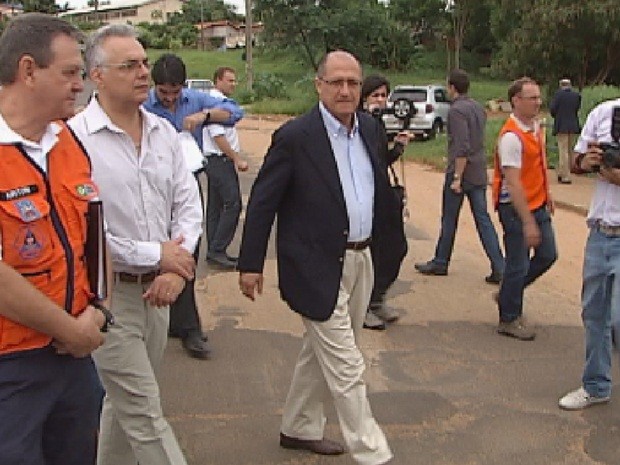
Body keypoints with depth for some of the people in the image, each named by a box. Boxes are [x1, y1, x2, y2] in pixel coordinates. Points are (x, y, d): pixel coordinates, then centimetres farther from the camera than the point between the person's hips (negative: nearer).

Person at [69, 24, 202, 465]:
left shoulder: (164, 132, 5)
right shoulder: (75, 138, -15)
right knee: (145, 413, -1)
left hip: (157, 289, 6)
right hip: (107, 294, -6)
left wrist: (177, 268, -10)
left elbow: (188, 205, 6)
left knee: (125, 401, 21)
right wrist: (156, 254, -14)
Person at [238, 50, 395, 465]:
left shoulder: (371, 128, 6)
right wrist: (250, 264, -10)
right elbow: (262, 201, -10)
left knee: (321, 352, 21)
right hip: (319, 267, -7)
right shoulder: (295, 136, -13)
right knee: (346, 368, -1)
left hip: (361, 259, 7)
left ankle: (299, 428, 39)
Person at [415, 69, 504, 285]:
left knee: (449, 220, 7)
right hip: (479, 173, 7)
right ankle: (499, 269, 1)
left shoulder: (457, 110, -15)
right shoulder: (478, 107, 12)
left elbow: (462, 147, -22)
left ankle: (440, 263, 21)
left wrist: (457, 177, -21)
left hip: (460, 172, -7)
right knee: (483, 220, 6)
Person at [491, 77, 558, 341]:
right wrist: (528, 222, -27)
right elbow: (513, 183, -26)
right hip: (516, 208, -9)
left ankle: (508, 295, 33)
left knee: (548, 255, 15)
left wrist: (547, 196, 22)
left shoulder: (536, 127, 6)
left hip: (538, 204, 9)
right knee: (518, 265, 0)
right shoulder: (511, 137, -23)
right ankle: (509, 320, 17)